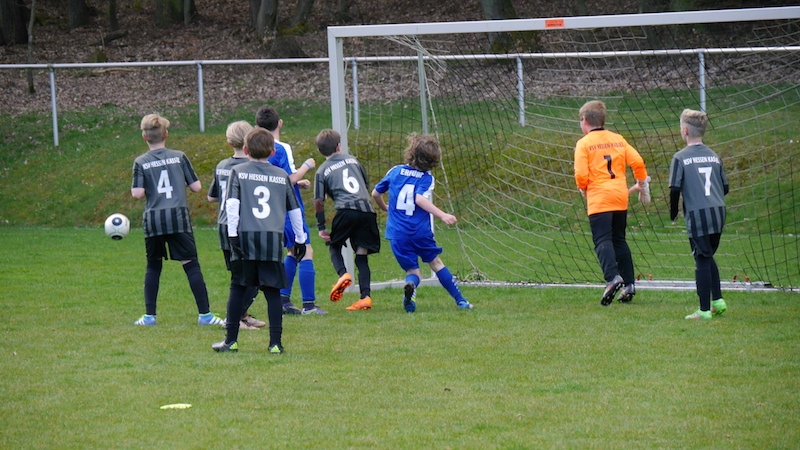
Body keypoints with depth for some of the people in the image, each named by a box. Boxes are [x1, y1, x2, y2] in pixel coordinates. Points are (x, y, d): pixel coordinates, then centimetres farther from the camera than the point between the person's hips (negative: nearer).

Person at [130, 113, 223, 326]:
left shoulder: (141, 163, 2)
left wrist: (134, 188, 14)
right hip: (178, 217, -1)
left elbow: (138, 193, -7)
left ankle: (149, 315, 13)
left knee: (153, 267, 15)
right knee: (191, 265, -1)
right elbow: (196, 187, 3)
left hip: (153, 221, 1)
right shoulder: (179, 157, 4)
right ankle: (205, 314, -5)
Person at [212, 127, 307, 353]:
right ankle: (275, 343, -1)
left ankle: (231, 340, 11)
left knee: (238, 288, 9)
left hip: (245, 237, -1)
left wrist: (233, 234, -6)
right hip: (273, 239, 1)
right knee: (272, 291, 3)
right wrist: (300, 239, 25)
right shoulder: (282, 176, 12)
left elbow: (232, 204, -5)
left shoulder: (238, 172, 7)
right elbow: (294, 210, 17)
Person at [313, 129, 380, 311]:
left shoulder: (322, 171, 9)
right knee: (362, 255, 8)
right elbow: (367, 185, 27)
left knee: (334, 246, 19)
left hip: (346, 209, -3)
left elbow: (319, 201, 2)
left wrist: (321, 227, 7)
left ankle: (343, 274, -11)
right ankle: (365, 296, -3)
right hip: (367, 210, 3)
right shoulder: (352, 160, 19)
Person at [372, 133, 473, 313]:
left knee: (412, 269, 9)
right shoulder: (426, 178, -4)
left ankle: (410, 285, -27)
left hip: (397, 233, 2)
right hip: (420, 231, -2)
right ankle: (460, 300, 20)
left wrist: (384, 208, 36)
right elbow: (420, 198, -23)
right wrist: (442, 215, -27)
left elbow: (375, 193, 15)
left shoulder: (395, 171, 6)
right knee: (435, 262, 18)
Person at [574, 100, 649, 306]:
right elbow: (637, 162, 4)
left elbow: (581, 175, -12)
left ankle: (612, 277, -32)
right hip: (621, 197, 5)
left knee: (602, 241, -10)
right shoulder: (618, 139, 10)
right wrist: (642, 185, 20)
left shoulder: (584, 143, -4)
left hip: (599, 199, -5)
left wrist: (584, 189, 9)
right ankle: (629, 284, 10)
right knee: (619, 240, 15)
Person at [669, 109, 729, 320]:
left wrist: (673, 212, 6)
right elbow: (725, 188, 13)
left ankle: (704, 310, 0)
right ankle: (717, 300, 15)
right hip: (718, 213, 5)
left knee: (702, 260, -2)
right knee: (708, 257, 20)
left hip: (697, 215, -5)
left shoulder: (681, 158, -4)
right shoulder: (714, 156, 11)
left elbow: (674, 189, -9)